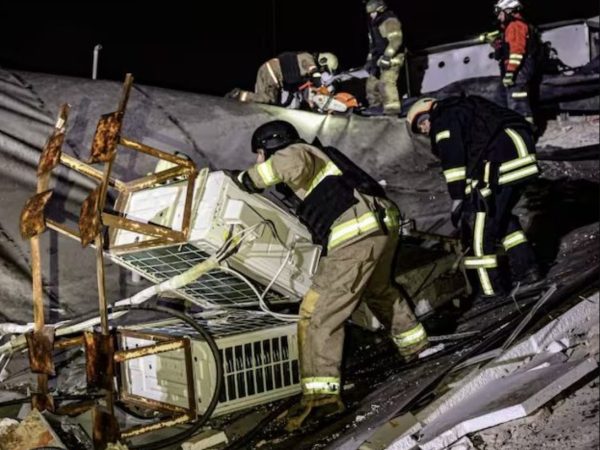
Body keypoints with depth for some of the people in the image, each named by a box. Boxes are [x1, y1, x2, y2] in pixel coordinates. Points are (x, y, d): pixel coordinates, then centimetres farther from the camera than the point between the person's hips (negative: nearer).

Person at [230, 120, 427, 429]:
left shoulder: (300, 152, 3)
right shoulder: (321, 156, 29)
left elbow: (291, 161, -21)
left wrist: (249, 178, -10)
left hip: (356, 237, -9)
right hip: (385, 224, 10)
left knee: (319, 314, -7)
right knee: (379, 290, 34)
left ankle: (322, 393, -13)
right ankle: (414, 343, 51)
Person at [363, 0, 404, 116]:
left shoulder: (390, 21, -11)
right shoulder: (375, 25, 21)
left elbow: (396, 40, -21)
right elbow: (373, 45, 27)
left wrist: (387, 56, -26)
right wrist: (370, 59, 20)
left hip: (391, 58, -10)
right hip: (380, 59, 10)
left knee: (386, 82, -22)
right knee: (372, 82, 11)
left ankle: (392, 108, -26)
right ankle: (376, 106, 18)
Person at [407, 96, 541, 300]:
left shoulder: (443, 118, 2)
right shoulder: (464, 109, 31)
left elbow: (453, 159, -8)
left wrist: (457, 198, -5)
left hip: (502, 163, -10)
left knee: (478, 221, -2)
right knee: (501, 214, 25)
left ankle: (489, 286, 2)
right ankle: (526, 268, 27)